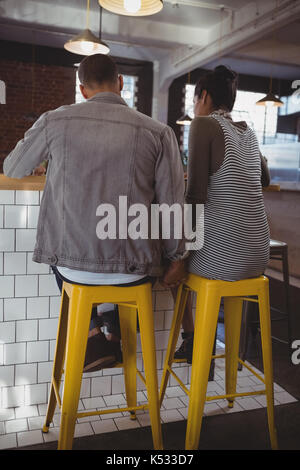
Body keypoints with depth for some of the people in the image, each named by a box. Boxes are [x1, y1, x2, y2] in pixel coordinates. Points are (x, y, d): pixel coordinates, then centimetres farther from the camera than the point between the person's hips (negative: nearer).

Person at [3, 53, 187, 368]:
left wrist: (37, 166, 40)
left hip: (72, 266, 0)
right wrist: (176, 259, 13)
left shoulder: (55, 121, -1)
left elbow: (12, 169, 16)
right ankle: (115, 333, 33)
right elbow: (172, 208, -4)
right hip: (133, 271, 1)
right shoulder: (158, 132, -4)